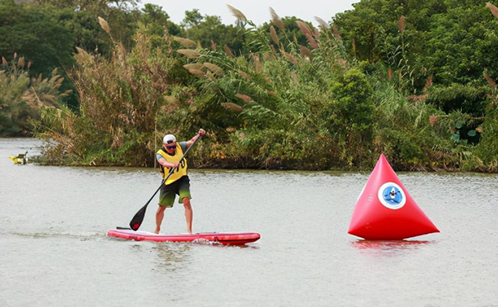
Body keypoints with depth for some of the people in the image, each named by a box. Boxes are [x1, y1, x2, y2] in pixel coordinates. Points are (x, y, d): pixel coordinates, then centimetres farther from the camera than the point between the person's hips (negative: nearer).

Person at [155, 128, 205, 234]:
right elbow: (163, 162, -35)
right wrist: (172, 165, -55)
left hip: (182, 179, 1)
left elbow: (191, 141, -7)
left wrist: (199, 134, -26)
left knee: (186, 200, -20)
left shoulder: (179, 146, -4)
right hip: (169, 182, -1)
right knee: (162, 207, 3)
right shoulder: (160, 154, -15)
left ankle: (189, 230, -23)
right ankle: (157, 230, 27)